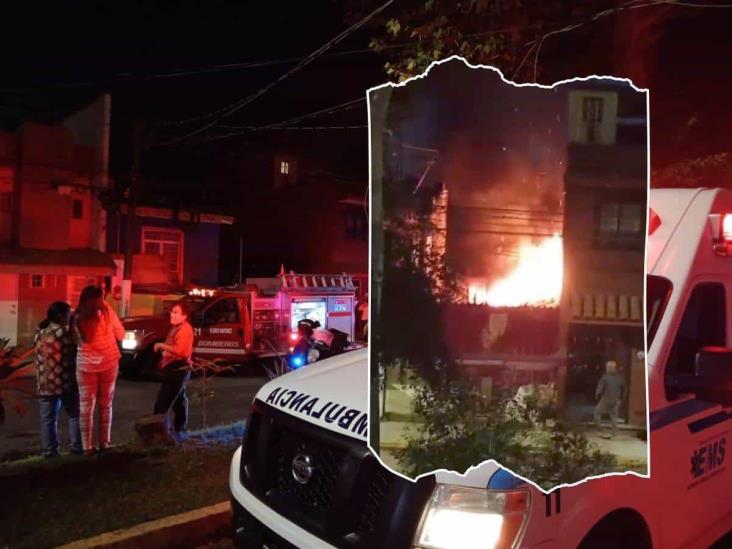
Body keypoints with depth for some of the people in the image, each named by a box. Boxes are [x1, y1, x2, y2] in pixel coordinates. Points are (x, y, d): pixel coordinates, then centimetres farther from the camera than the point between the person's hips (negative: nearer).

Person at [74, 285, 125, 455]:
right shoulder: (107, 312, -7)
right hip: (108, 363, 0)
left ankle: (87, 447, 5)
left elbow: (76, 340, 2)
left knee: (86, 406, 6)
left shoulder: (77, 317, -7)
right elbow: (120, 335, 3)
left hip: (85, 365, 0)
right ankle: (104, 443, 13)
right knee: (105, 405, 12)